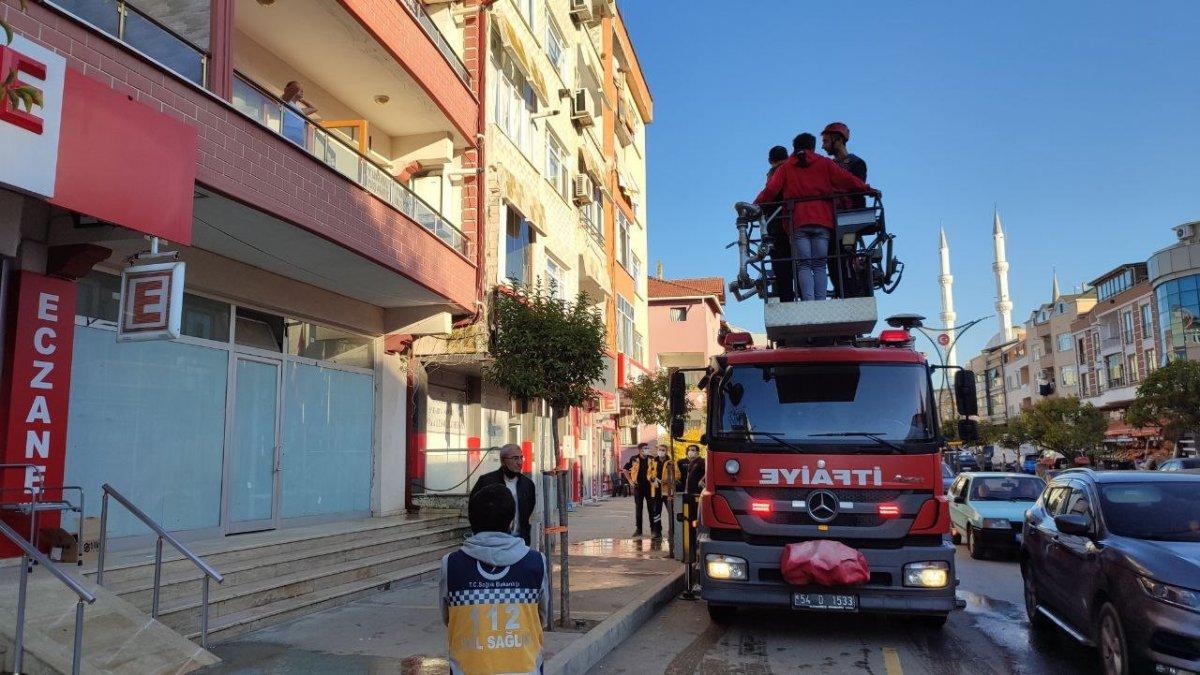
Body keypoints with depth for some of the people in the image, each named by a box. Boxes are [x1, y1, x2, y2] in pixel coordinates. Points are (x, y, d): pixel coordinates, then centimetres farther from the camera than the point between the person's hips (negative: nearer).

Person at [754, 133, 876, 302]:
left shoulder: (785, 168, 11)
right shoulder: (824, 163, 12)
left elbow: (770, 190, 1)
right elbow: (847, 180, 6)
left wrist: (755, 206, 8)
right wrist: (867, 189, 15)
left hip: (797, 223, -1)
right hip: (822, 221, 1)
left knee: (803, 266, -2)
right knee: (820, 265, 3)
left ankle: (808, 301, -16)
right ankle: (821, 302, -7)